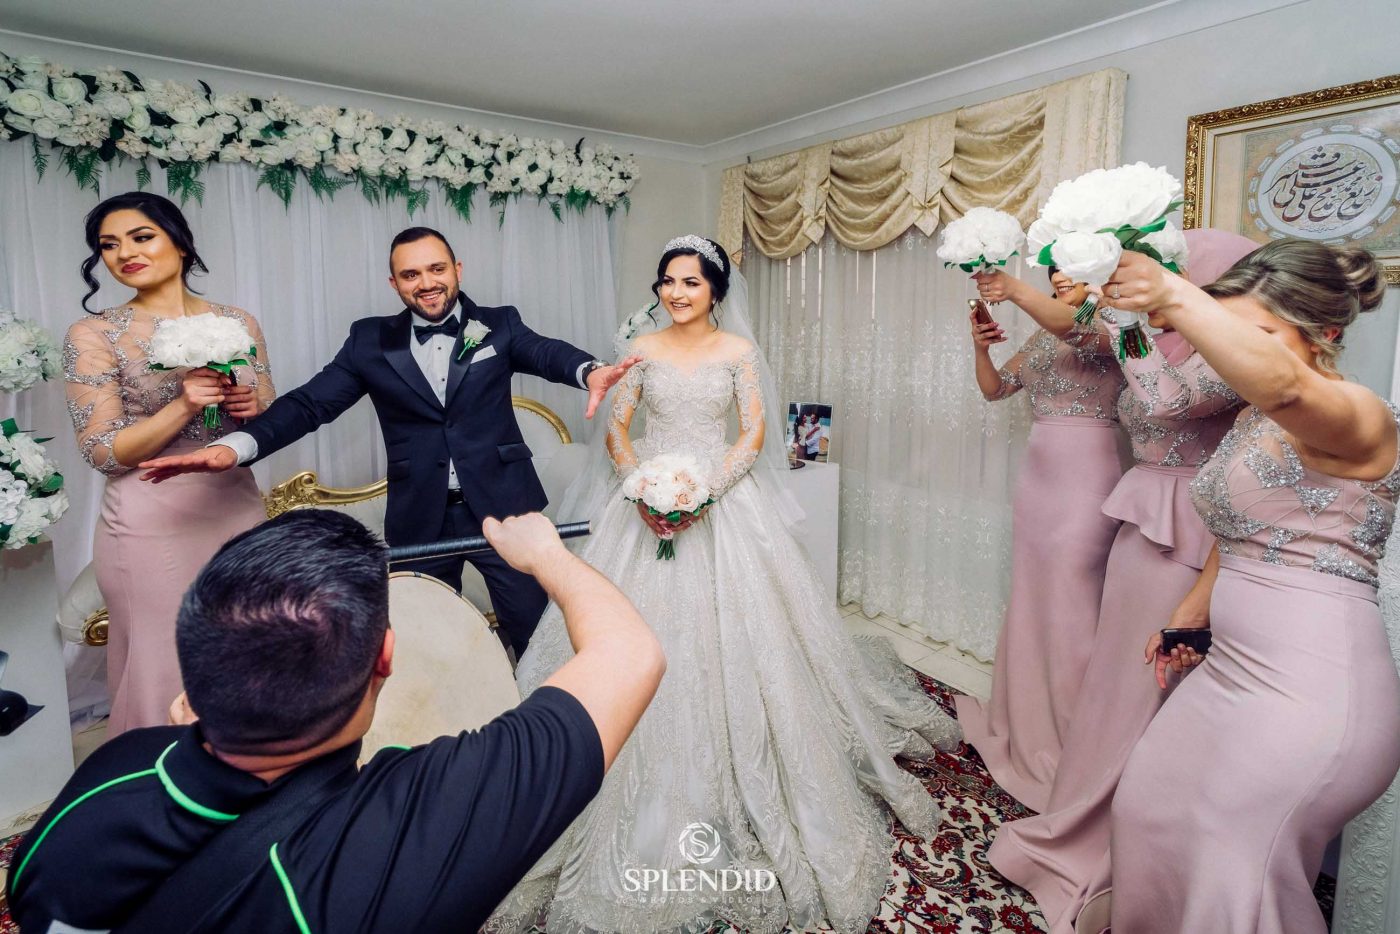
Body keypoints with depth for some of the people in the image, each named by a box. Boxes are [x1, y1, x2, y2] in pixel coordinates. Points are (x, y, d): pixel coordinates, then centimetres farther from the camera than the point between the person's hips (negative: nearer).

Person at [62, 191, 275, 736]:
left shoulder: (237, 323, 5)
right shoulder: (93, 336, -3)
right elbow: (101, 451, -7)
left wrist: (251, 407, -12)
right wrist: (183, 406, -21)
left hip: (237, 510, 3)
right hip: (151, 523, -3)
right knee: (167, 663, 8)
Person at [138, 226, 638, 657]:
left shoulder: (499, 326, 2)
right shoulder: (371, 340, 5)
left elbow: (546, 353, -16)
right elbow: (310, 402, -2)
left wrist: (588, 371, -40)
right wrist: (233, 446, -18)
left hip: (502, 508, -1)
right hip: (420, 520, 2)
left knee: (537, 635, 6)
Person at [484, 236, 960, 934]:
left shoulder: (738, 349, 3)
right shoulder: (642, 349, 7)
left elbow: (755, 434, -2)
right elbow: (616, 428, 4)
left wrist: (706, 487, -16)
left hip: (722, 502, -1)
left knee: (729, 628, 0)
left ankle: (736, 777, 21)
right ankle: (653, 804, 18)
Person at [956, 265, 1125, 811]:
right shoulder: (1040, 341, 15)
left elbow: (1071, 323, -28)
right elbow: (994, 389, 20)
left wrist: (1006, 285, -35)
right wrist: (980, 348, 3)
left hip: (1086, 477, -7)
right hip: (1038, 474, 7)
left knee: (1072, 601, -4)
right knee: (1031, 599, 13)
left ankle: (1073, 740, 12)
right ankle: (1030, 722, 30)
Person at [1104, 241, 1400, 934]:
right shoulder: (1254, 420, 12)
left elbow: (1280, 382, -40)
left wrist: (1174, 297, -40)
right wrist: (1192, 619, 21)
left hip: (1311, 690, -9)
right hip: (1234, 670, 9)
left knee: (1236, 862, -2)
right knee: (1147, 806, 18)